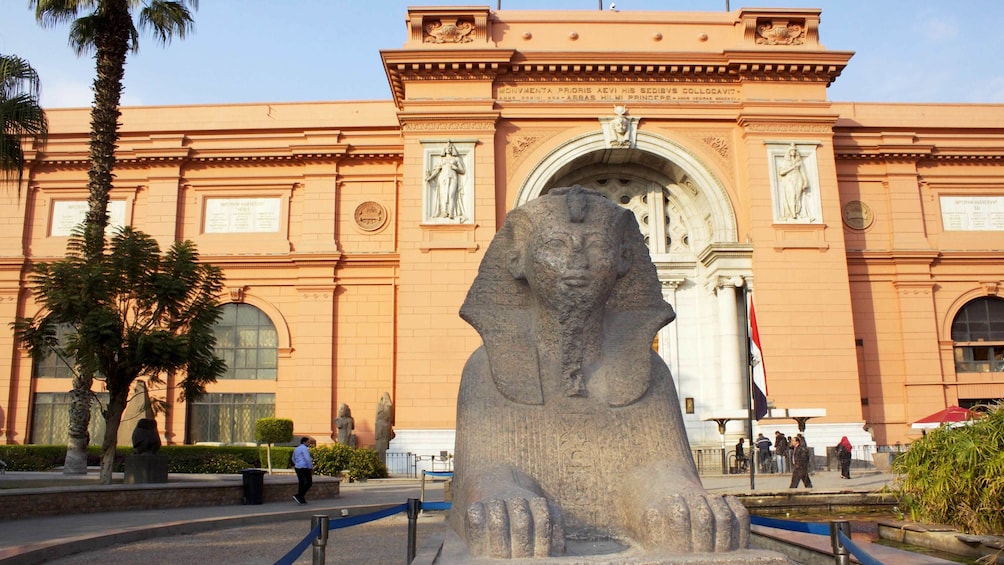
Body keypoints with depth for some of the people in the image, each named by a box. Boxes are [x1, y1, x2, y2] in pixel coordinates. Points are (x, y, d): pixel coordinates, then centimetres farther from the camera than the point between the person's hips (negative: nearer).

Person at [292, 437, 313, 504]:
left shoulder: (296, 449, 16)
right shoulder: (304, 448, -11)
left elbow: (294, 459, 26)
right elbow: (308, 459, -19)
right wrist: (311, 468, -12)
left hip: (298, 468, 9)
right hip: (305, 468, -9)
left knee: (301, 483, 9)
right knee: (309, 483, -4)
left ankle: (301, 500, 6)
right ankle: (298, 496, -14)